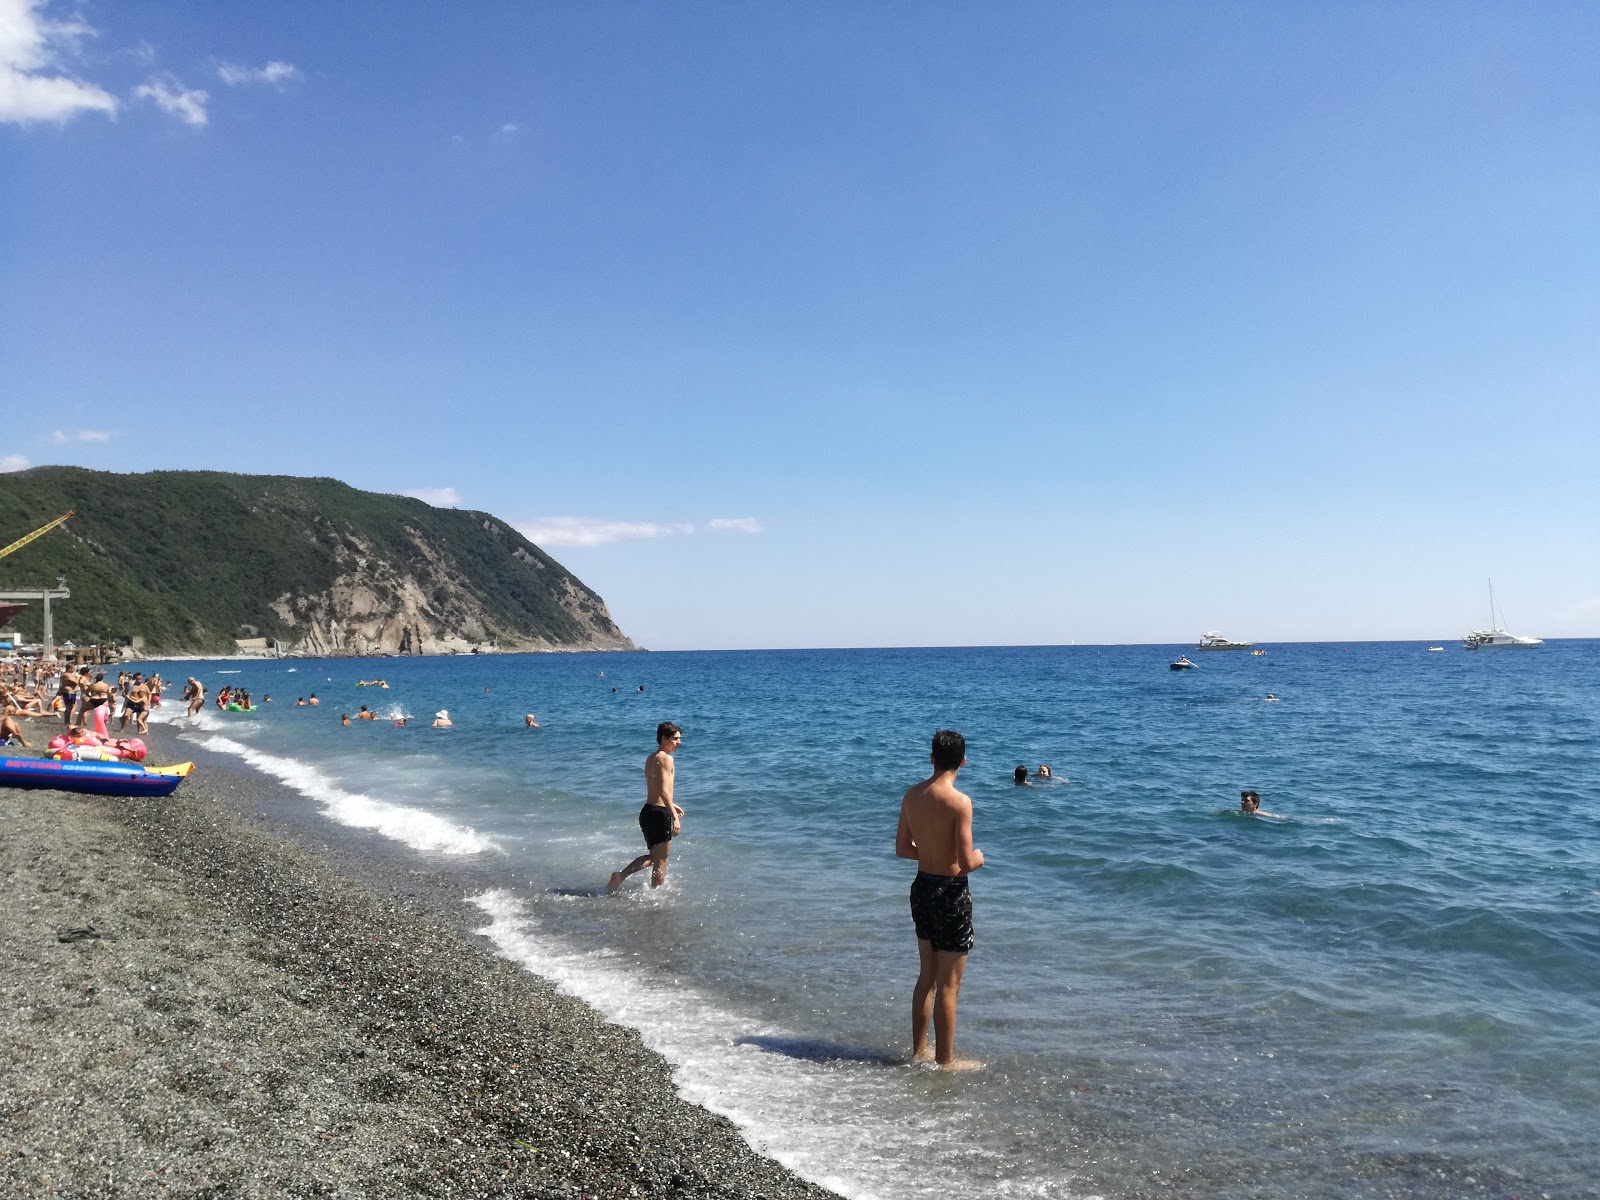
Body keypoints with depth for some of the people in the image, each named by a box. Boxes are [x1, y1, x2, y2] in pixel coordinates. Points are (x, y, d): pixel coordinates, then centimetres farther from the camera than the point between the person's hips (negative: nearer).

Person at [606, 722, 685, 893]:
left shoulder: (651, 759, 15)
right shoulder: (666, 759, -14)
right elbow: (664, 791, -23)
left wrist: (672, 805, 34)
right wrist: (675, 817, -24)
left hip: (647, 810, 9)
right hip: (659, 814, -9)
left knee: (652, 856, 24)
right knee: (661, 862, 4)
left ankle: (619, 876, 15)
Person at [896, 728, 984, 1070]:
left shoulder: (911, 795, 0)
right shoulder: (959, 802, -20)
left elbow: (901, 849, 8)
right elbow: (966, 863, -22)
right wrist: (978, 858, 0)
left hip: (922, 887, 7)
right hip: (951, 892, -7)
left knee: (926, 977, 21)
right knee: (949, 984, 5)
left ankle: (919, 1050, 31)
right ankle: (945, 1060, 15)